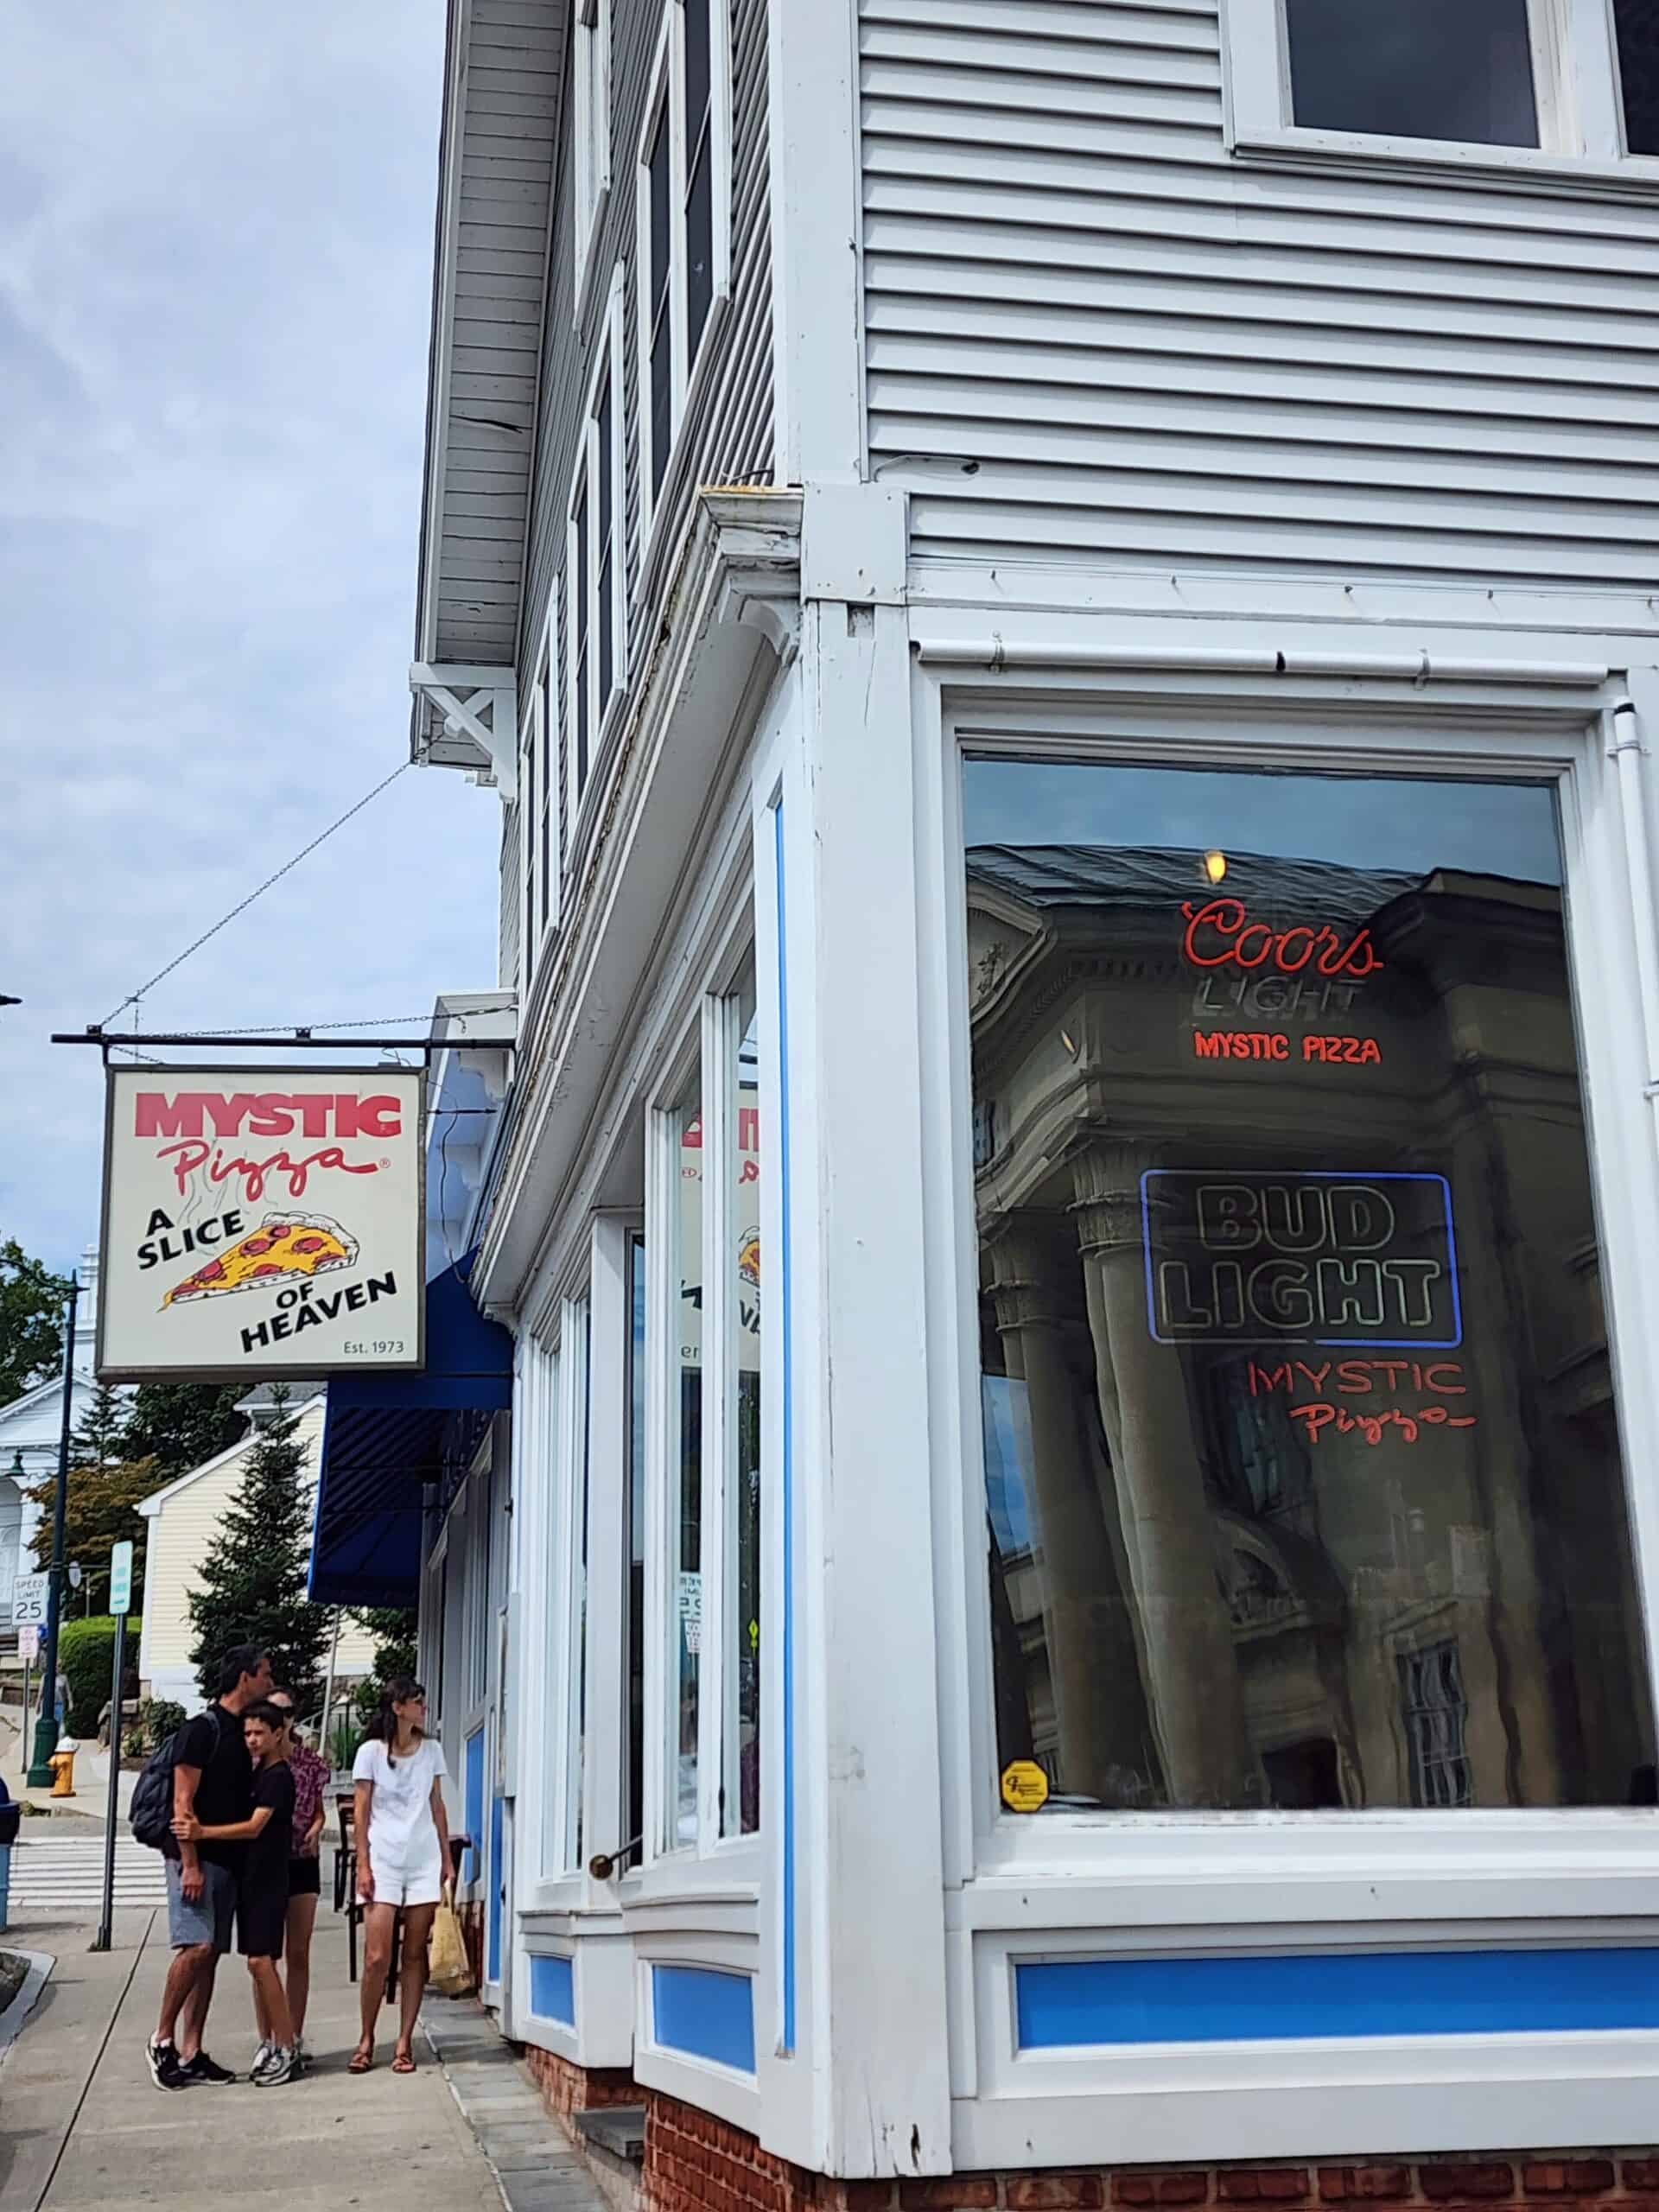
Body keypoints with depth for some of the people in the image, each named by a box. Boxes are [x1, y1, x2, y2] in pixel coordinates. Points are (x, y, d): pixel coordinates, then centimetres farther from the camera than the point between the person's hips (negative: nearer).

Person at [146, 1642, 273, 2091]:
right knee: (197, 1946, -17)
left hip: (229, 1861, 8)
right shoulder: (204, 1728, -9)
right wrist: (190, 1864, -19)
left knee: (209, 1954, 5)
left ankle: (191, 2054, 7)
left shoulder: (243, 1733, 16)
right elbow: (183, 1801, -14)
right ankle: (162, 2039, -3)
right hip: (198, 1859, -8)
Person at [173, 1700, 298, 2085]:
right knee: (258, 1963, 9)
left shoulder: (279, 1776, -12)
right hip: (250, 1876, 9)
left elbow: (255, 1827, -21)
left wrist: (203, 1833, -30)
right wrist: (197, 1830, 3)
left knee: (261, 1960, -12)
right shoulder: (256, 1773, 14)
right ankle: (269, 2043, 16)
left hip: (269, 1878, -9)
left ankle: (286, 2050, -9)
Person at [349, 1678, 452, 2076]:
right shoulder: (371, 1752, -2)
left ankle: (405, 2042, 6)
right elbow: (361, 1812, -1)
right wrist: (363, 1865, -7)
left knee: (415, 1954, 1)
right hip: (383, 1861, -3)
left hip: (424, 1860, 3)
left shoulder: (431, 1751, 9)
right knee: (377, 1956, -8)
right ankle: (366, 2040, 6)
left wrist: (447, 1859, 10)